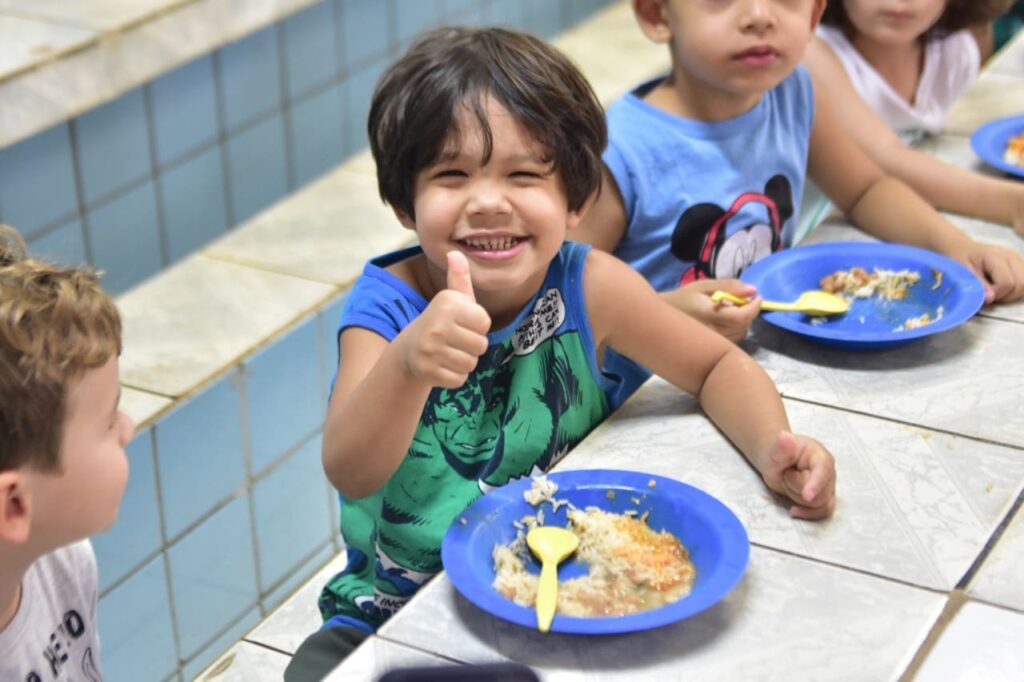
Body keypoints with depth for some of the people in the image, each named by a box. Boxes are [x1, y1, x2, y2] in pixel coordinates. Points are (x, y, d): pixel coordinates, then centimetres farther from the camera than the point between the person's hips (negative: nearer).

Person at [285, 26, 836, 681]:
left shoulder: (588, 288, -13)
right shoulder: (387, 304, -17)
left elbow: (718, 366, 1)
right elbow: (351, 473, -30)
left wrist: (772, 446, -20)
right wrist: (409, 364, -50)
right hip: (398, 611, -1)